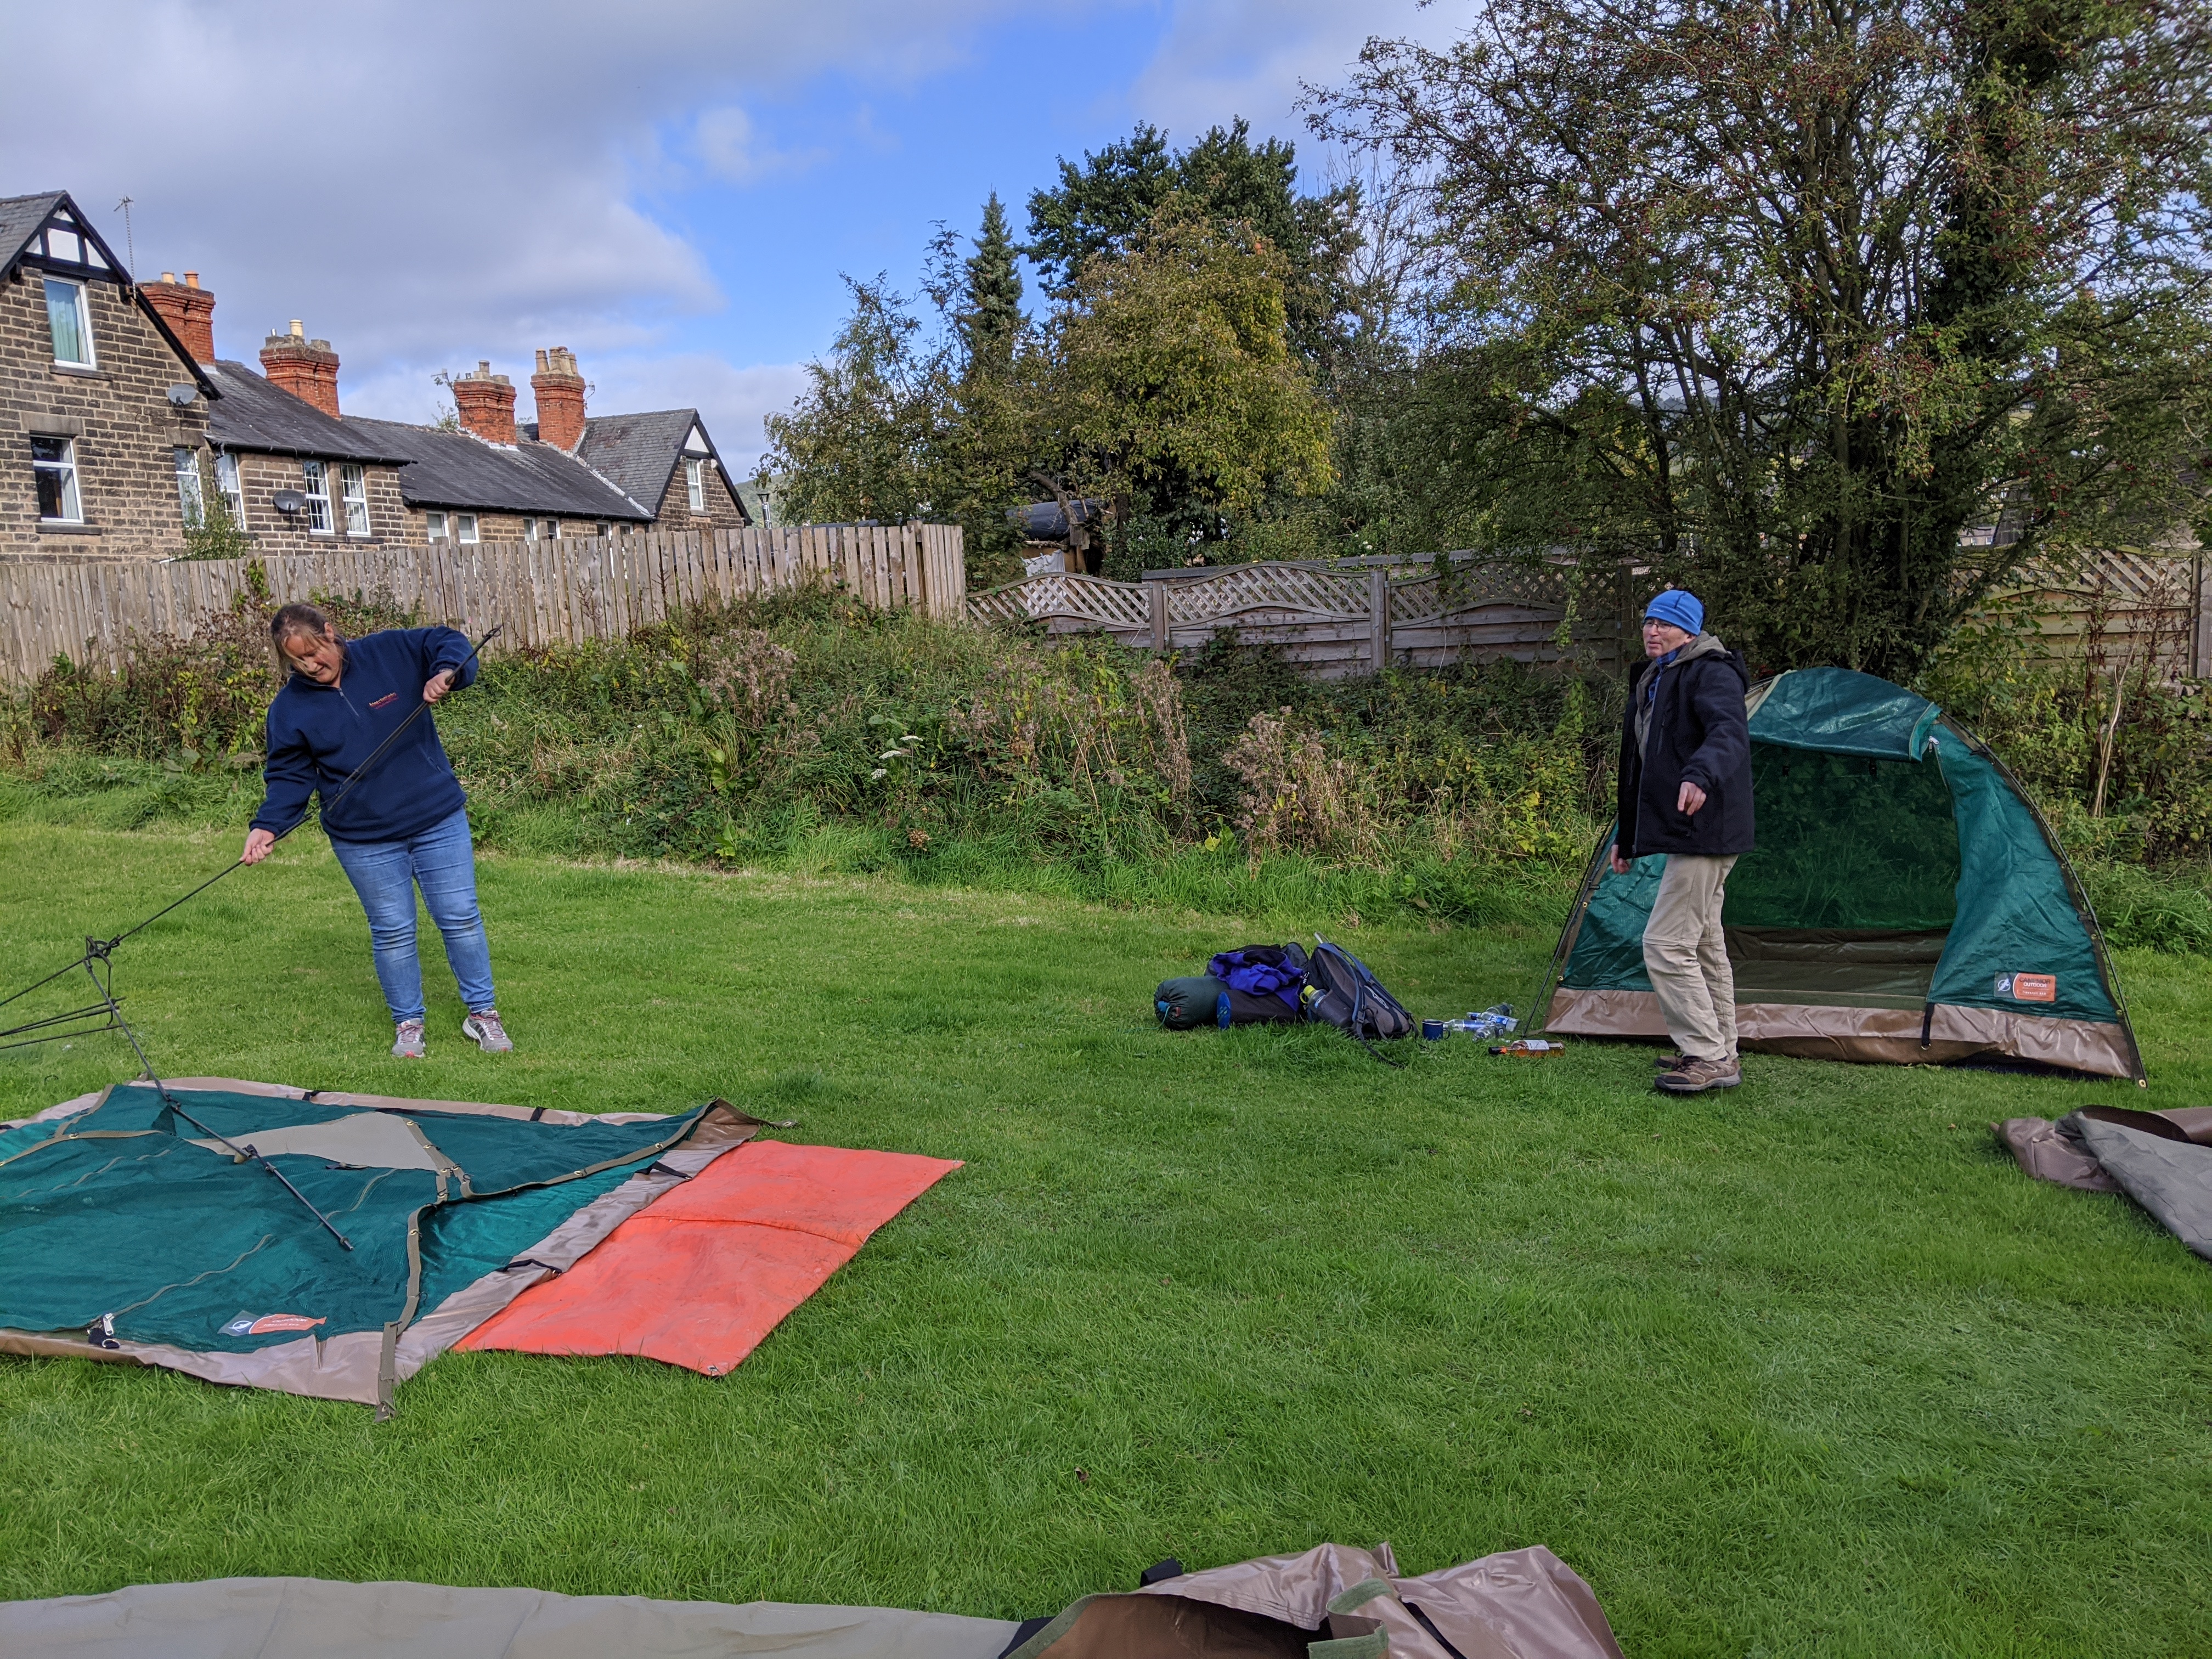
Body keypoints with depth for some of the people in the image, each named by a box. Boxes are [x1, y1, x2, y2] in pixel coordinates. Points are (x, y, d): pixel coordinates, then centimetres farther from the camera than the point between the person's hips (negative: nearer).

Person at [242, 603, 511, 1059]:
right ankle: (408, 1023, 25)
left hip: (437, 820, -1)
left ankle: (482, 1013, 19)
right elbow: (289, 776, 1)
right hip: (364, 841, 1)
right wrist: (267, 826, -14)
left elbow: (450, 643, -1)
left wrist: (446, 672, -23)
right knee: (392, 931, 7)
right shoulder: (290, 708, -1)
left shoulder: (391, 653, -6)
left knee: (460, 918, 5)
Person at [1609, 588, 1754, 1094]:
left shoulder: (1710, 674, -12)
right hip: (1688, 834, 11)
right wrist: (1626, 835, 27)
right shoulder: (1653, 685, 18)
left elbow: (1730, 733, -32)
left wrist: (1701, 775, -52)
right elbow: (1639, 769, 25)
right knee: (1704, 946, 16)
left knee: (1666, 944, -13)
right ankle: (1721, 1056, 26)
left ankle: (1707, 1057, -6)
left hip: (1704, 831, -11)